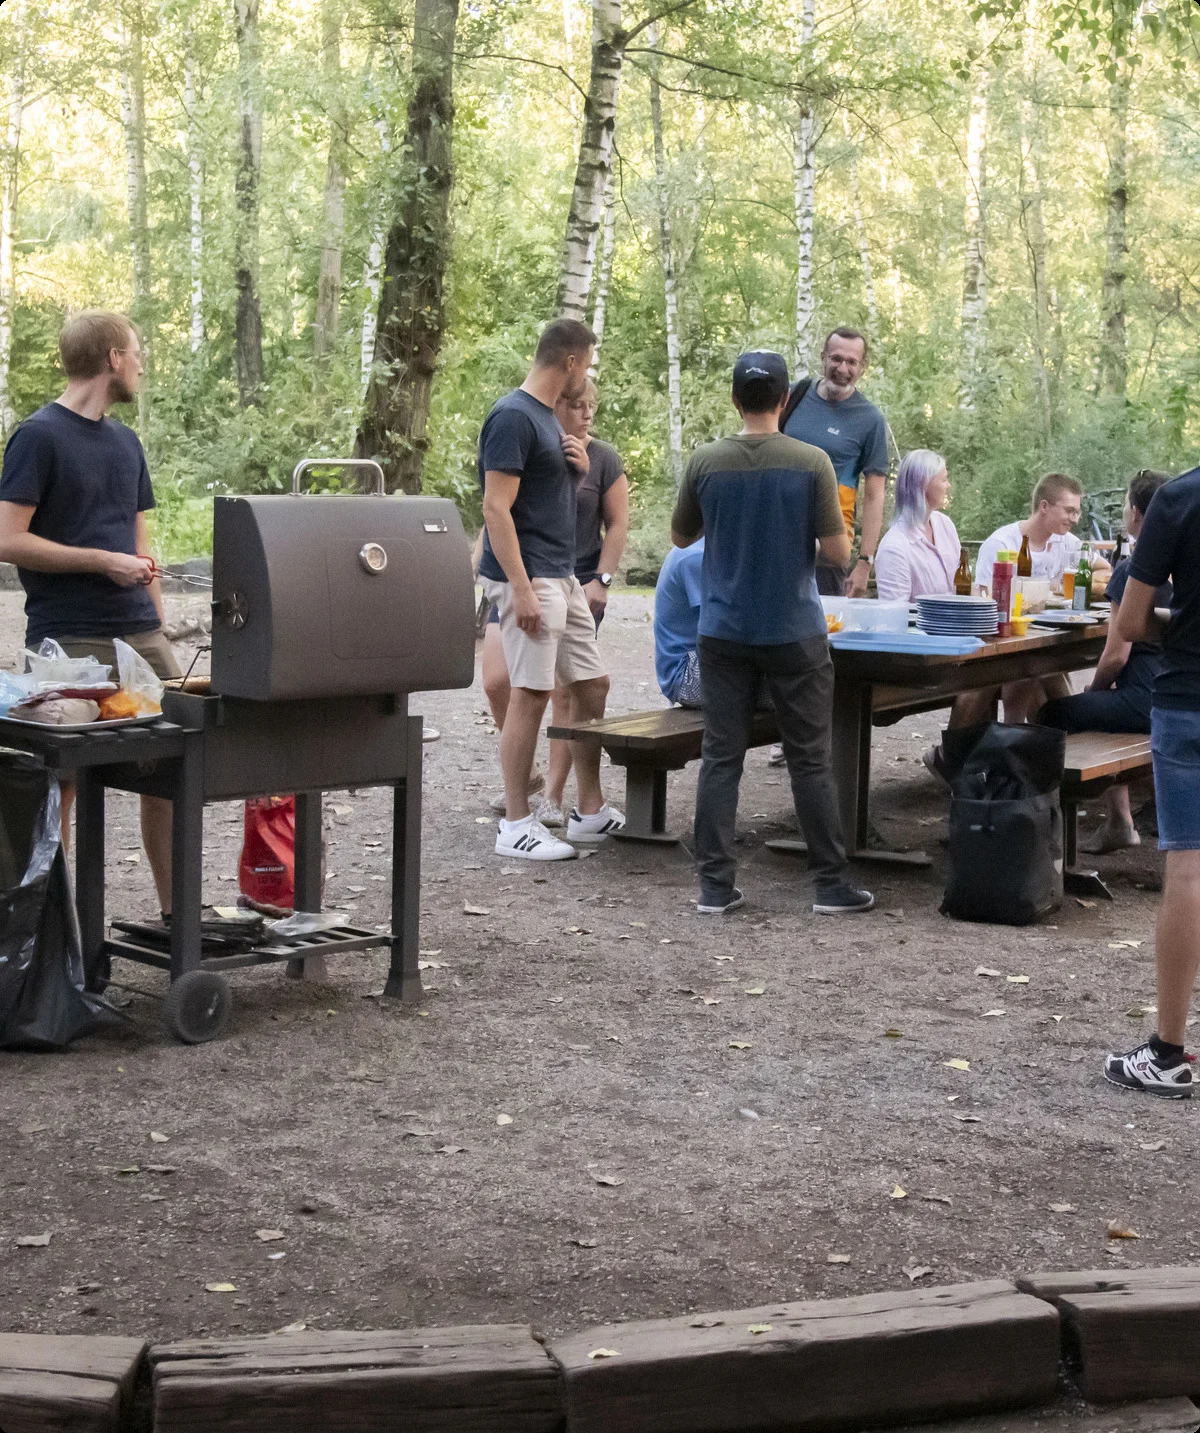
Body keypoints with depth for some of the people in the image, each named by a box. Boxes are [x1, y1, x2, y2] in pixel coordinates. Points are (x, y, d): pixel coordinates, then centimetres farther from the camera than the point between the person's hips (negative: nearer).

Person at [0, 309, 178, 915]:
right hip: (69, 642, -7)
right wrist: (104, 560, -12)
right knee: (60, 781, -1)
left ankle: (175, 912, 15)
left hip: (139, 636, 7)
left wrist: (159, 630, 14)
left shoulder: (125, 442, 18)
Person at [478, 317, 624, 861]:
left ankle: (590, 812, 21)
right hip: (529, 577, -10)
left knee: (592, 684, 12)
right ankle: (515, 826, -2)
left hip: (563, 576, 10)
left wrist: (578, 466, 6)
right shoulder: (513, 417, -14)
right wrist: (521, 588, -24)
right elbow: (496, 508, -19)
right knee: (530, 693, -8)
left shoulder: (547, 417, 16)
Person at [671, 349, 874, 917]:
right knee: (810, 760, 7)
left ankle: (714, 885, 6)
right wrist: (834, 524, 13)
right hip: (793, 633, -1)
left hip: (724, 632, 2)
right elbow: (839, 553, -8)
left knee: (721, 758, 6)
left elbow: (681, 537, 11)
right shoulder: (812, 463, -9)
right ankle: (831, 884, 13)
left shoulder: (705, 462, -3)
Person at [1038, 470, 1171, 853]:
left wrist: (1093, 690, 4)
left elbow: (1117, 655, -15)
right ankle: (1118, 821, 30)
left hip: (1145, 702, -8)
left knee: (1053, 715, 11)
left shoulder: (1132, 570, -15)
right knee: (1099, 708, 32)